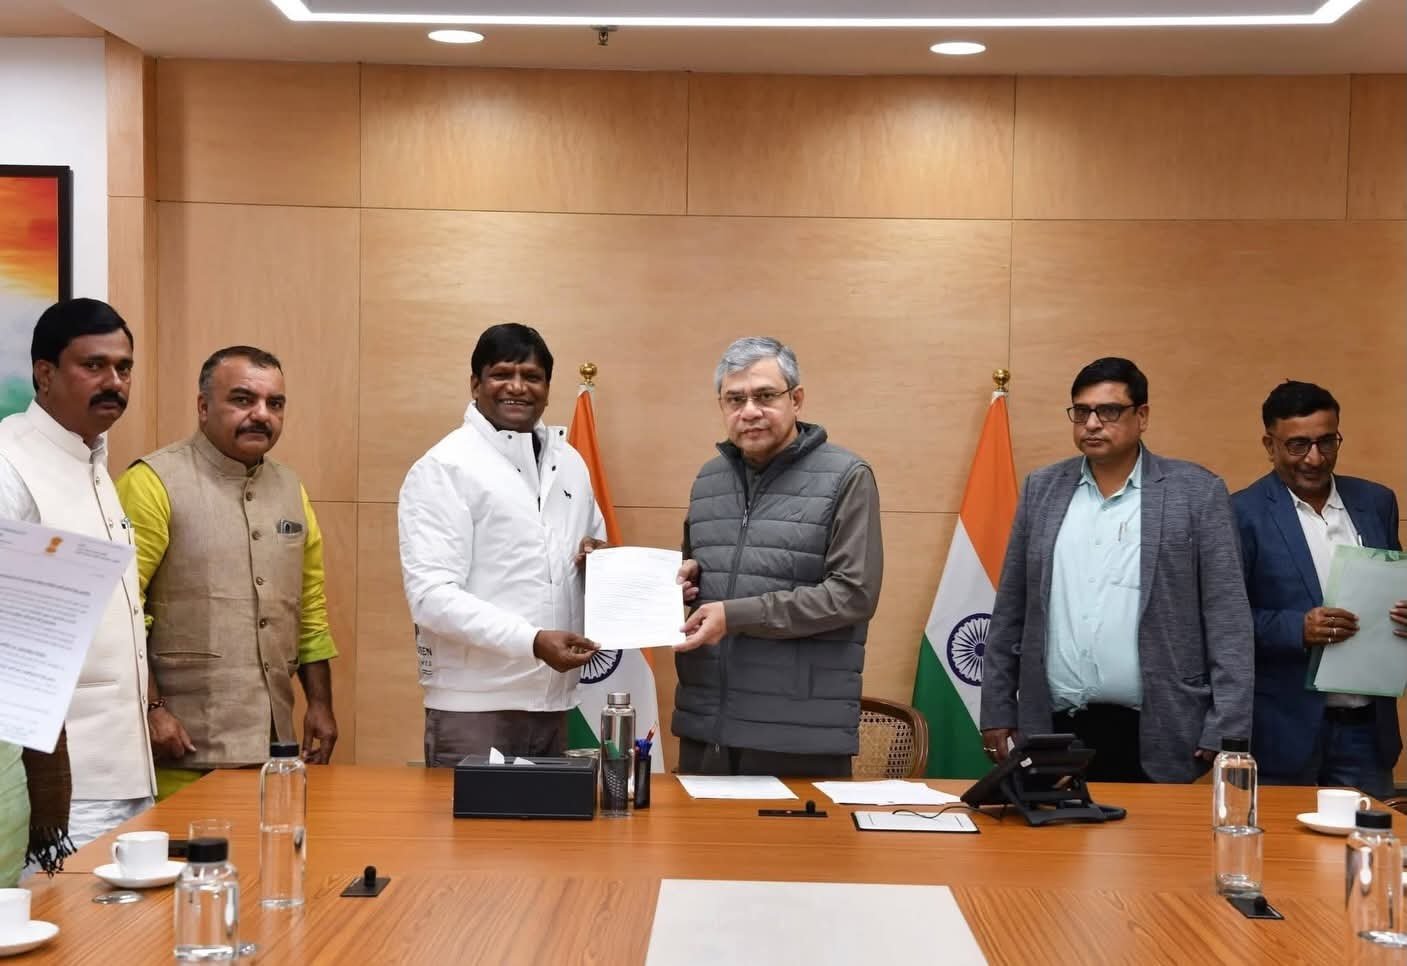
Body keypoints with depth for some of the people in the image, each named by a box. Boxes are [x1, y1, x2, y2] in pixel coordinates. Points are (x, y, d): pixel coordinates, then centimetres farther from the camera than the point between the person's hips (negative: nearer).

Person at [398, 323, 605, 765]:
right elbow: (431, 595, -15)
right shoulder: (444, 468, -7)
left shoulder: (569, 462, 12)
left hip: (553, 701, 6)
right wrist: (532, 642, -24)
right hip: (474, 707, -6)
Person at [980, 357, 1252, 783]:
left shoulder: (1197, 492, 0)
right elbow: (1009, 612, 13)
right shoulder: (1042, 489, 10)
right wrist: (998, 711, 10)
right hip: (1055, 731, 3)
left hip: (1158, 738, -3)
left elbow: (1228, 622, -3)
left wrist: (1226, 734, -8)